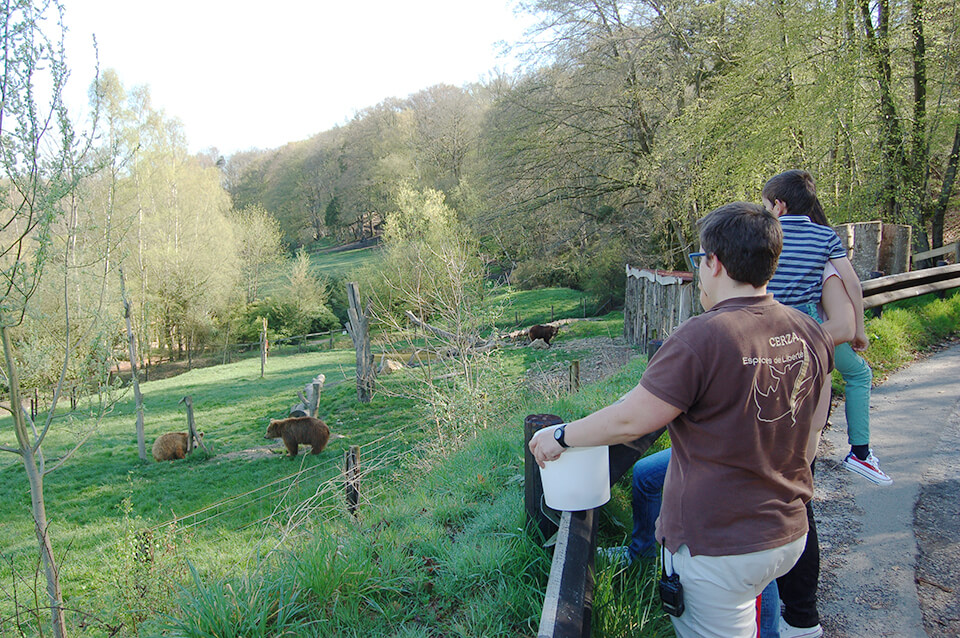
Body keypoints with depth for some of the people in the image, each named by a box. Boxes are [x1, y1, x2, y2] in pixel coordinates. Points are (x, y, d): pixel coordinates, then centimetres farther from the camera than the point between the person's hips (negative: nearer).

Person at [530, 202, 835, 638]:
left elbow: (628, 421, -20)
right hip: (790, 536, 7)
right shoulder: (811, 333, -3)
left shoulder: (702, 337, -25)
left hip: (718, 549, -7)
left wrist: (560, 436, -4)